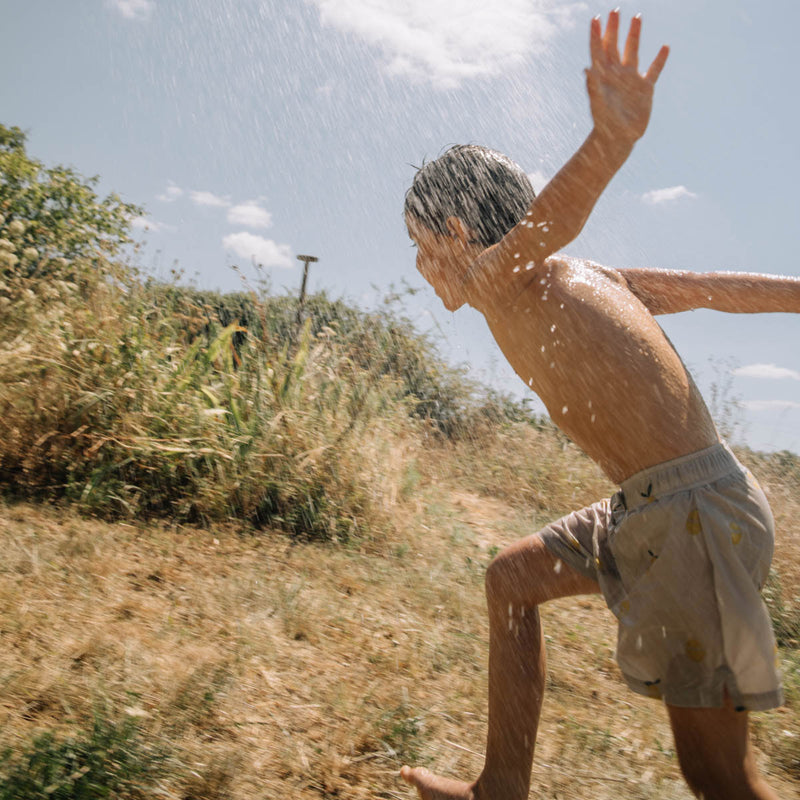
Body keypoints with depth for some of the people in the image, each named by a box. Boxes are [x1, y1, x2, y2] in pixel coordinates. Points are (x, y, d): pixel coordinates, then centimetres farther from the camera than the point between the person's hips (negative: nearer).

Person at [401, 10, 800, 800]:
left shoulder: (503, 276, -7)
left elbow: (559, 209, -30)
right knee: (511, 580, 19)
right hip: (658, 507, 10)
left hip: (695, 512, -10)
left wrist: (613, 135, -50)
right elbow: (717, 285, 17)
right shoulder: (574, 277, 16)